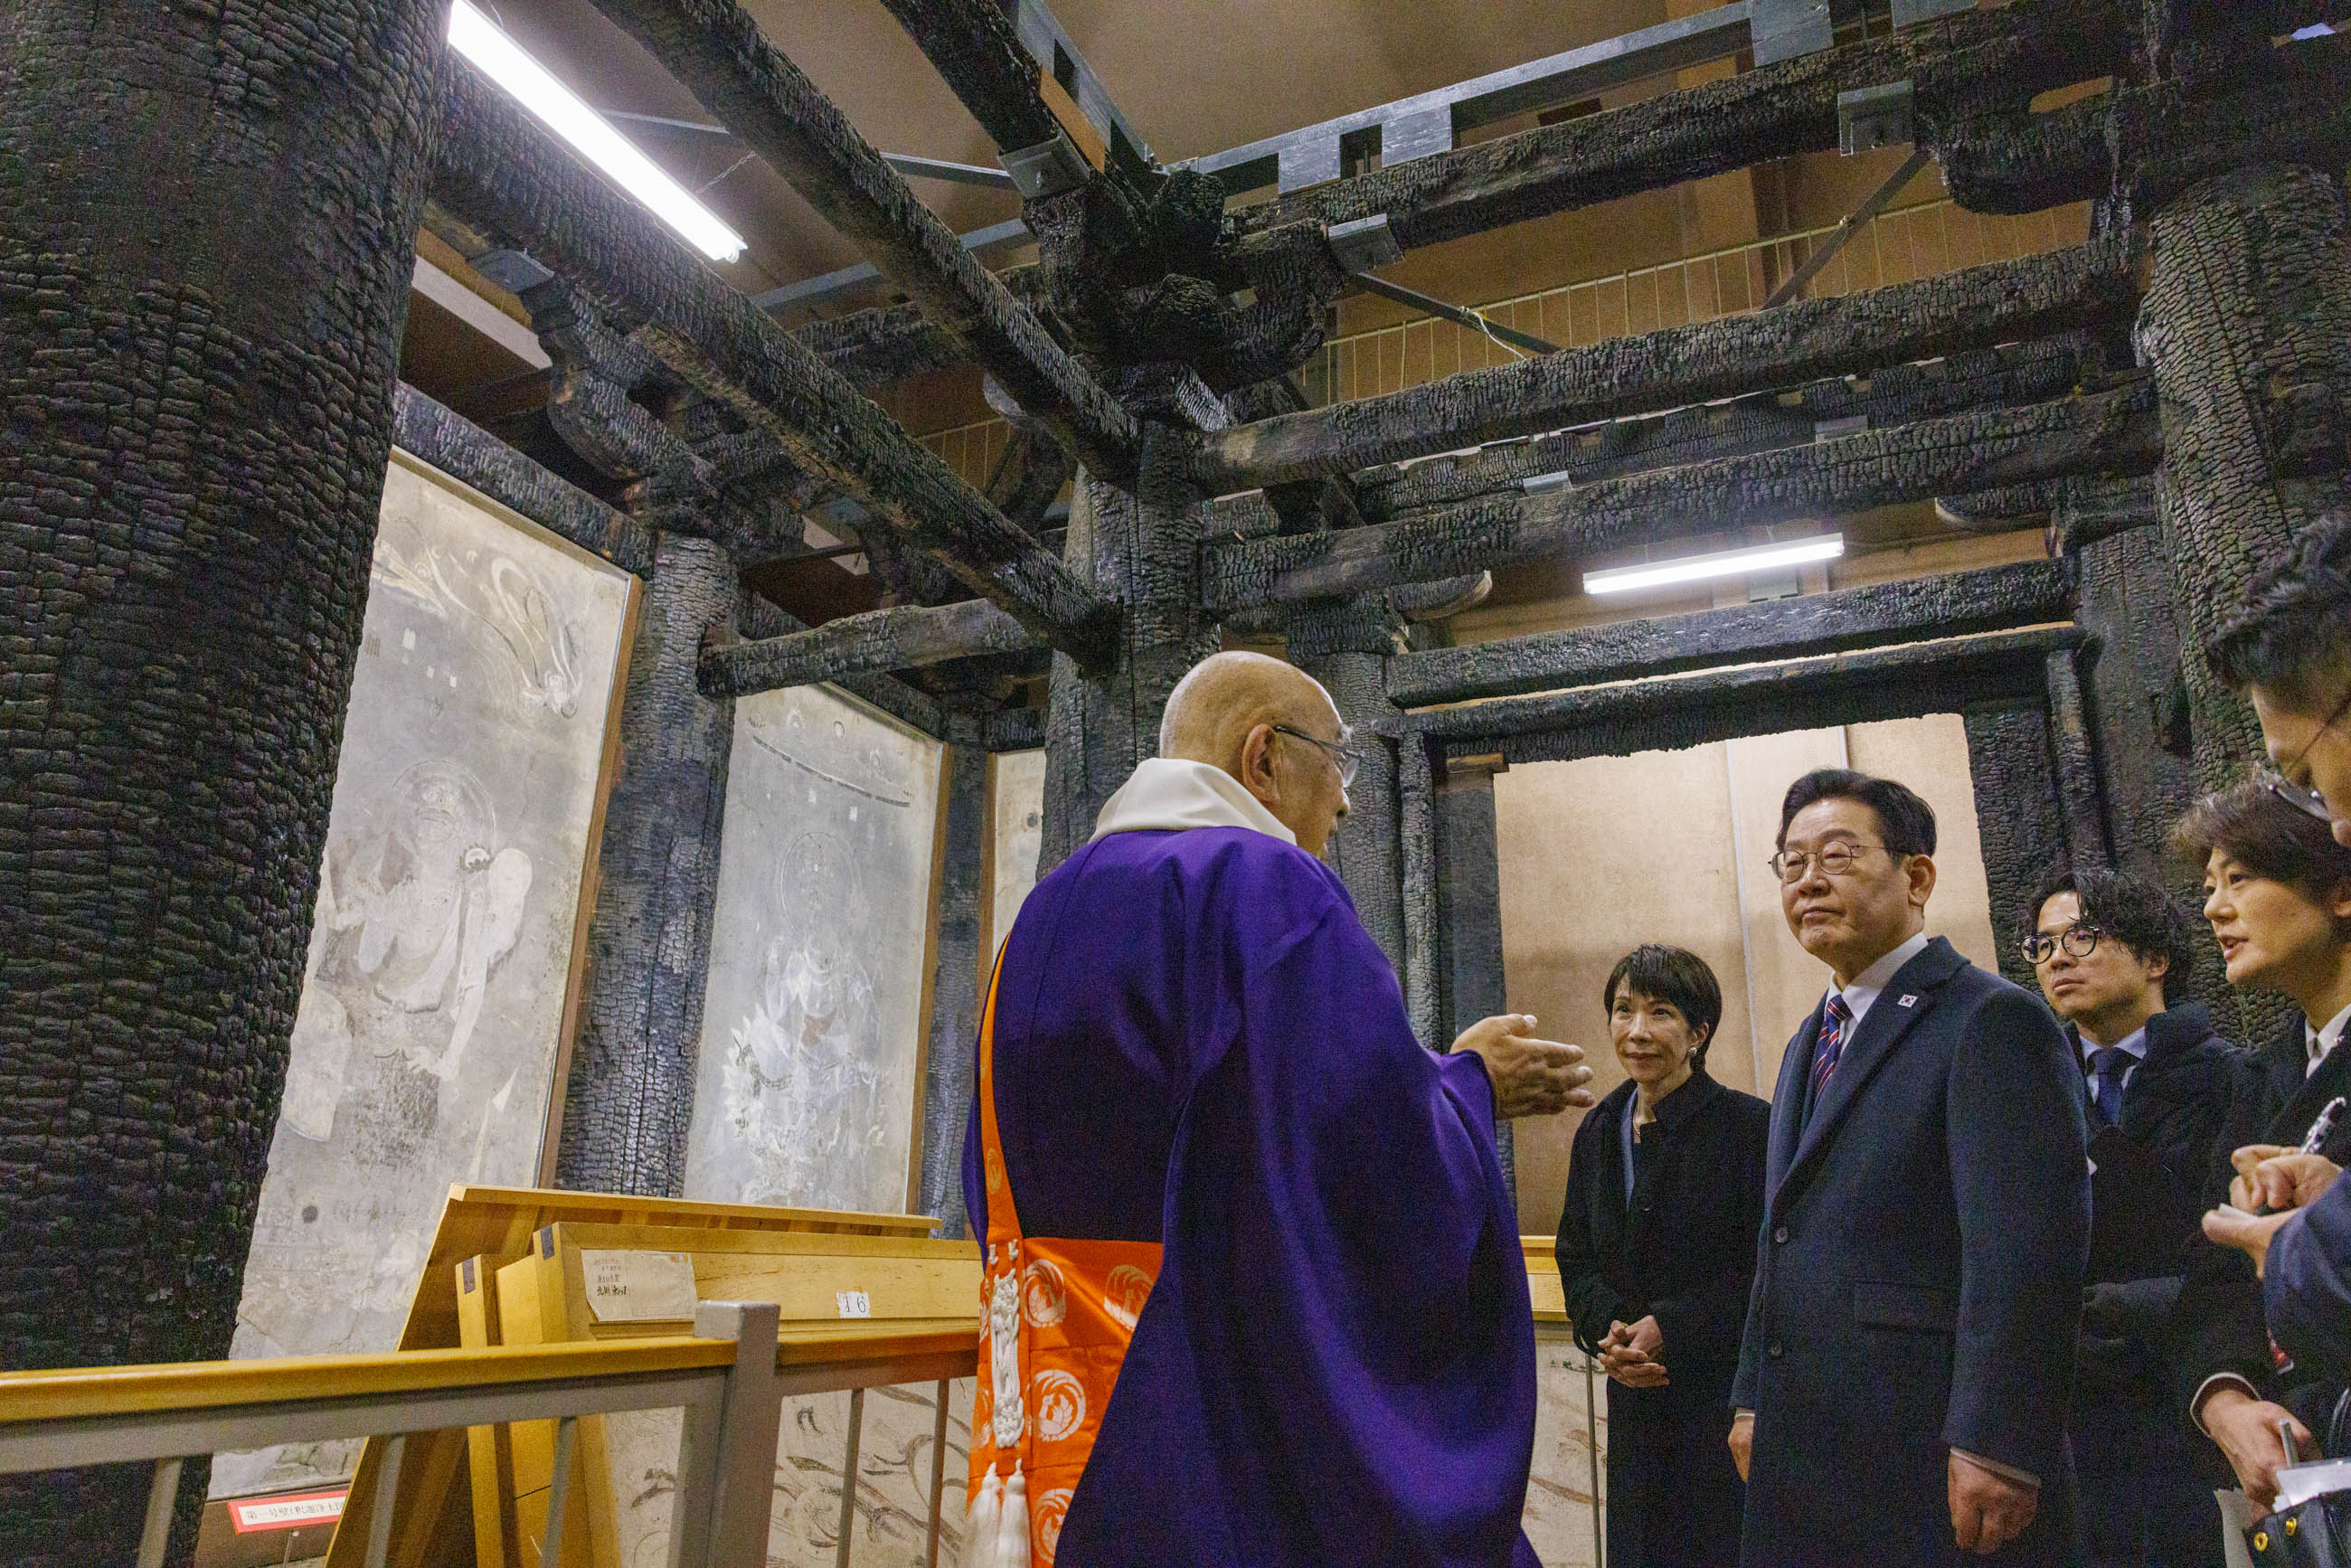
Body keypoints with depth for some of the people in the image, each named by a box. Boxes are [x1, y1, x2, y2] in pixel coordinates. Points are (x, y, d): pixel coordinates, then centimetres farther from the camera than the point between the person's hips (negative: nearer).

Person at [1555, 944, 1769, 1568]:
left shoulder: (1748, 1125, -11)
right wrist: (1608, 1330, -8)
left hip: (1728, 1393, -5)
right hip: (1637, 1396, 5)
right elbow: (1576, 1255, 11)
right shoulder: (1598, 1131, 7)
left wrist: (1670, 1328, -18)